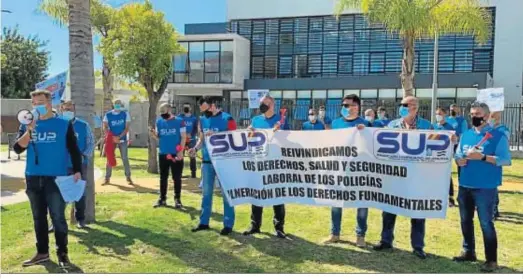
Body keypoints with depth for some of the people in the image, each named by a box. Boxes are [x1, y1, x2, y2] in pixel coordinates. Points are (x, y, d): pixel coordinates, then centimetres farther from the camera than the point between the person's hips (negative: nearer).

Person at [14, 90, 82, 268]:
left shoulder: (64, 124, -1)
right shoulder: (26, 125, 8)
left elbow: (73, 150, 1)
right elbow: (18, 149, -3)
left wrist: (77, 171, -6)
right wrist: (29, 130, -15)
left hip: (56, 178, -4)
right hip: (33, 178, 4)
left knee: (58, 217, -1)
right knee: (39, 217, 13)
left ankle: (62, 253, 12)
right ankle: (42, 252, 25)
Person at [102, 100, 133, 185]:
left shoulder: (125, 114, -2)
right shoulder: (108, 115, 0)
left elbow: (127, 128, -5)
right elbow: (105, 127, -3)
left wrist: (119, 137, -17)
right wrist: (112, 137, -18)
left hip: (122, 139, -1)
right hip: (111, 139, 1)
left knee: (125, 158, 0)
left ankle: (128, 177, 6)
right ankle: (107, 178, 11)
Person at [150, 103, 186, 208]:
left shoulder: (179, 121, -6)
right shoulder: (159, 122, 6)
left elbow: (183, 137, -6)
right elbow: (158, 137, 10)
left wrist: (181, 151, -13)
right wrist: (153, 133, -12)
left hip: (176, 154, -4)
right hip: (163, 154, 4)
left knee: (177, 178, 4)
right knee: (163, 177, 11)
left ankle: (177, 199, 14)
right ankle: (162, 199, 20)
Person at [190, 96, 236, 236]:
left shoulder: (227, 119, -9)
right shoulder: (202, 120, 8)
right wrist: (195, 148, -3)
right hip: (206, 161, 6)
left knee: (226, 193, 4)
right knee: (206, 193, 14)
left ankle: (228, 224, 13)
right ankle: (204, 222, 25)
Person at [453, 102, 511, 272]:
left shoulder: (498, 136, -6)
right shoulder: (466, 135, 11)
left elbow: (506, 160, -13)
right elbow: (458, 154, 17)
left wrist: (483, 157, -23)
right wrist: (459, 160, -6)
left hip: (485, 187, -6)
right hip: (465, 186, 6)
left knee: (486, 223, -1)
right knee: (465, 221, 15)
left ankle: (491, 260, 12)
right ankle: (469, 252, 30)